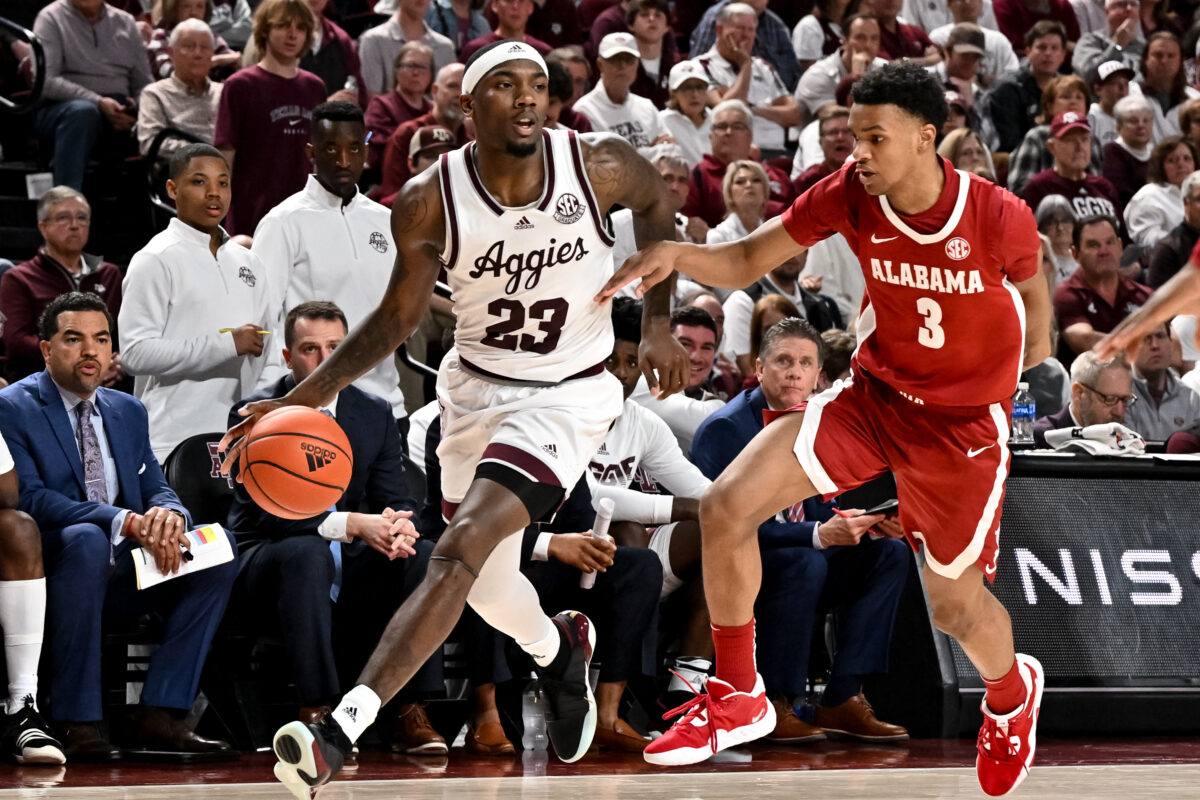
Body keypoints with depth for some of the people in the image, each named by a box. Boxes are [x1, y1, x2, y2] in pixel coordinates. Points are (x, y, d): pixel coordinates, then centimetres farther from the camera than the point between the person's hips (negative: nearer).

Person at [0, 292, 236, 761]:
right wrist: (123, 522, -28)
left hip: (122, 576, 6)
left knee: (217, 546, -15)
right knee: (85, 539, -38)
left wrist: (166, 514, -16)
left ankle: (160, 713, -18)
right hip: (50, 568, -6)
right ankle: (77, 723, -33)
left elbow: (155, 489, 12)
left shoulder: (128, 411, 18)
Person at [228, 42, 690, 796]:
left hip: (567, 395, -4)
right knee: (483, 582, 15)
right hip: (475, 386, 4)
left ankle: (343, 727, -27)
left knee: (462, 550, -22)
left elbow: (658, 203, 6)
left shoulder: (600, 166, -18)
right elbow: (398, 317, -1)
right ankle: (559, 649, 51)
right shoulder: (430, 202, -15)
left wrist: (658, 323, 0)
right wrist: (306, 396, -12)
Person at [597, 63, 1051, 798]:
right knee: (726, 506, -15)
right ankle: (738, 700, 2)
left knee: (957, 609, 9)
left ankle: (1012, 693, 48)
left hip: (965, 425, -3)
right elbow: (747, 262, -9)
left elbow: (1032, 289, -1)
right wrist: (675, 254, -28)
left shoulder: (999, 218, -23)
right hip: (874, 396, 3)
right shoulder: (849, 195, -15)